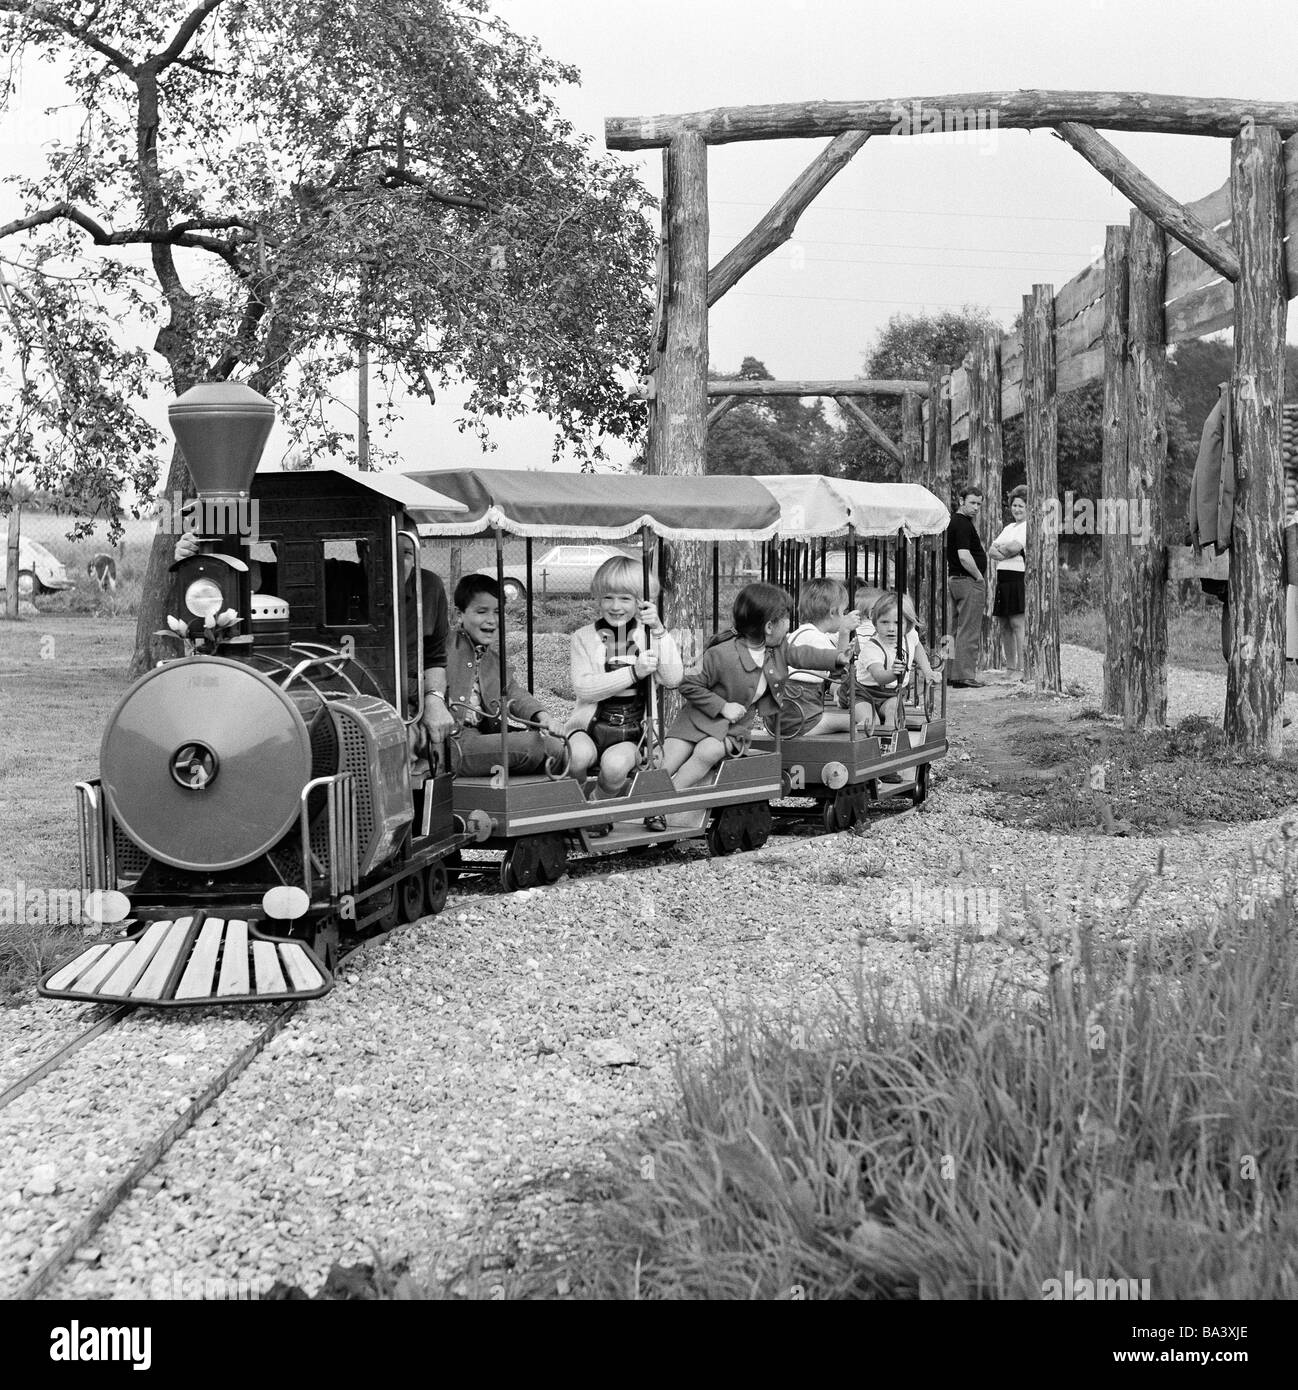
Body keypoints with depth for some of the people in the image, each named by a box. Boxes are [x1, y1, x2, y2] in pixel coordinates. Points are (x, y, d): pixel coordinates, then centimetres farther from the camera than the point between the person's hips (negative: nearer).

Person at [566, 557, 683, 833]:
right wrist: (633, 672, -17)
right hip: (591, 724, 0)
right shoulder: (584, 637, 6)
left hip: (632, 732, 1)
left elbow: (673, 679, -5)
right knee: (579, 755, -34)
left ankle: (596, 804, 1)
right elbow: (583, 688, -8)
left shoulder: (648, 635, 9)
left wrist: (659, 631, -11)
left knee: (616, 765, -32)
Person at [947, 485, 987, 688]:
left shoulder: (954, 521, 15)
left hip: (954, 579, 10)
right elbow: (964, 557, -25)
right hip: (969, 581, -10)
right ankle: (965, 677, -5)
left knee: (959, 629, 14)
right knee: (969, 631, -7)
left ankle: (953, 674, 17)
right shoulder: (963, 524, -16)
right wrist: (979, 577, -13)